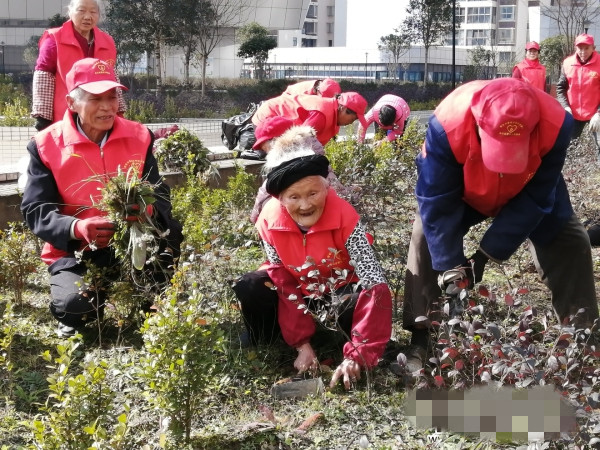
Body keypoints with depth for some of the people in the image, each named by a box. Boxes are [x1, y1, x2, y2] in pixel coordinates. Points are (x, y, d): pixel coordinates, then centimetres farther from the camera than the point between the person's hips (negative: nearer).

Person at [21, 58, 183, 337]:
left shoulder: (139, 137, 2)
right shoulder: (47, 145, -6)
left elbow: (159, 193, 1)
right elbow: (35, 211, -9)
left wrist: (148, 211, -26)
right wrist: (76, 228, -31)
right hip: (74, 252, -2)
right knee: (75, 304, -33)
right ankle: (75, 321, 9)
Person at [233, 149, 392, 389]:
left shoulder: (344, 217, -32)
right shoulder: (269, 221, -23)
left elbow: (376, 284, -35)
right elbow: (284, 283, -16)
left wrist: (357, 355, -42)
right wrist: (302, 343, -22)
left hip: (341, 290, -2)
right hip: (299, 289, 3)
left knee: (364, 301, -37)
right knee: (248, 289, -25)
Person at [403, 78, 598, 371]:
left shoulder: (555, 125, -40)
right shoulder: (448, 125, -43)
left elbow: (533, 200, -30)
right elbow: (436, 201, -32)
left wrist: (488, 253, -32)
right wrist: (450, 265, -34)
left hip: (528, 190, 1)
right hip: (461, 191, 0)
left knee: (571, 243, -7)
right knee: (427, 236, -12)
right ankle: (420, 339, -3)